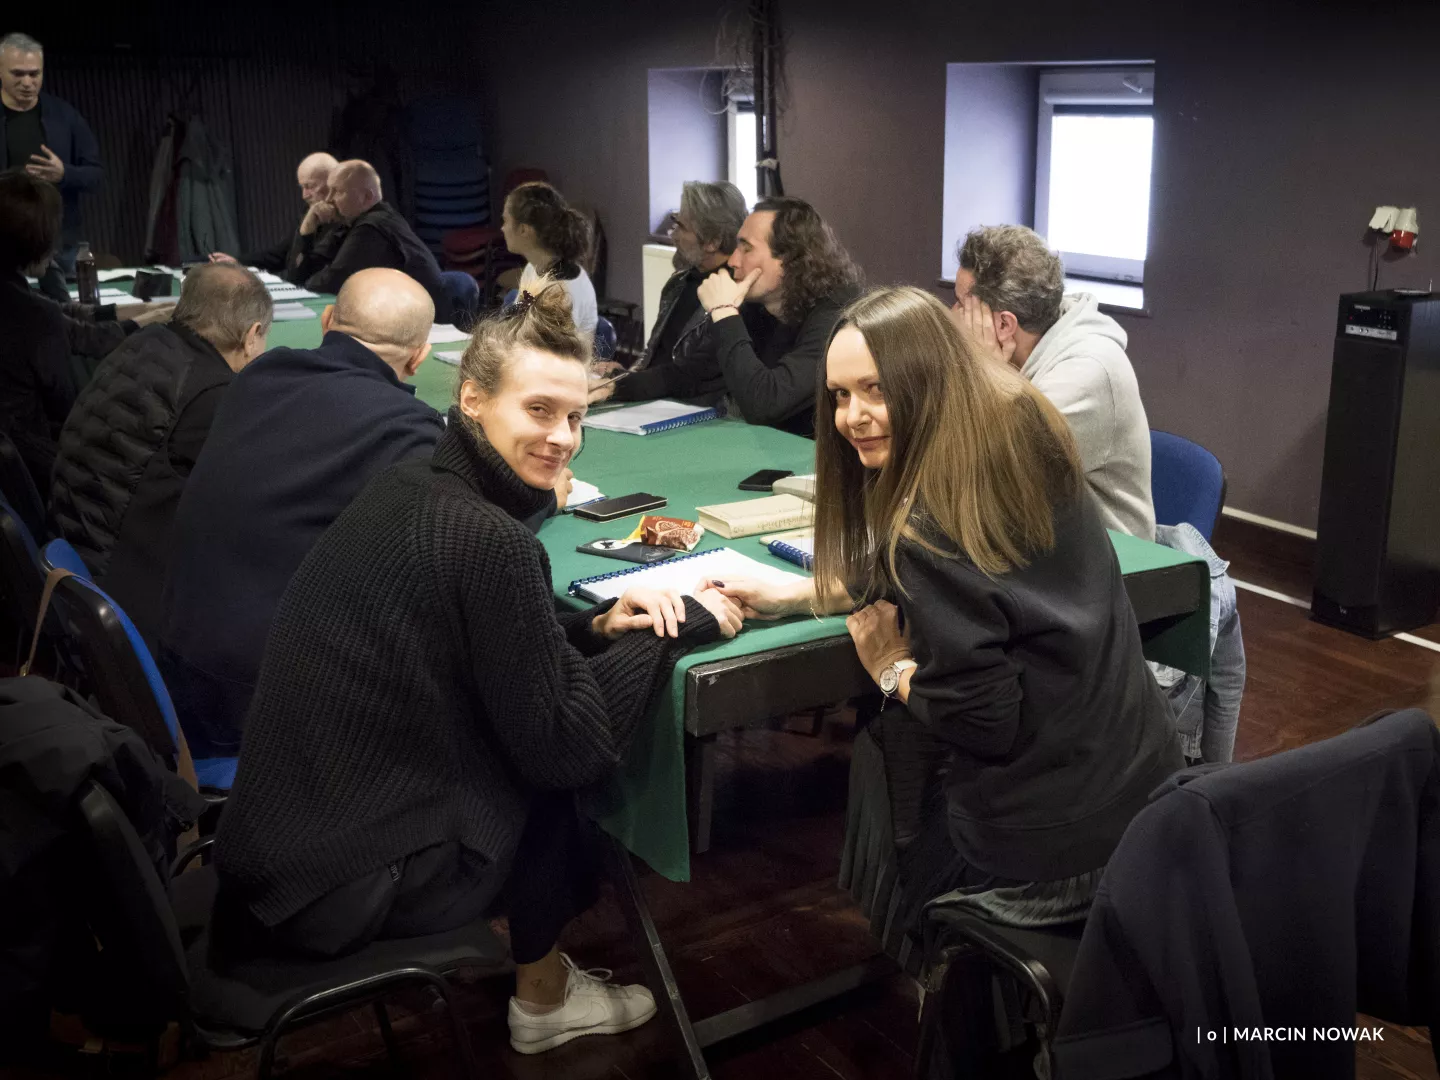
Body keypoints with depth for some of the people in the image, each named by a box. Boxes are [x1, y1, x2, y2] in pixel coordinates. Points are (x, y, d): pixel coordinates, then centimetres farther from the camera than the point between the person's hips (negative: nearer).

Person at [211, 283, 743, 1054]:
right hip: (339, 889, -8)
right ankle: (543, 996, 27)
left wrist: (596, 627, -1)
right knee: (555, 762, 8)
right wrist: (686, 623, -6)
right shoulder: (488, 540, -23)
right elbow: (566, 747, -16)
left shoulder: (410, 490, 3)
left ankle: (516, 940, 34)